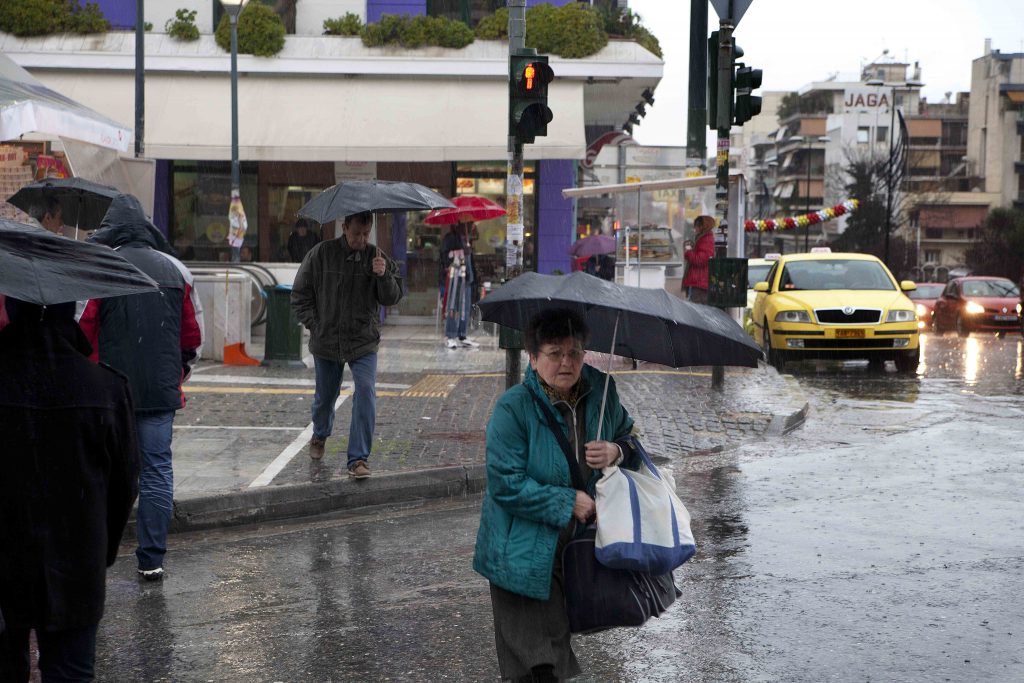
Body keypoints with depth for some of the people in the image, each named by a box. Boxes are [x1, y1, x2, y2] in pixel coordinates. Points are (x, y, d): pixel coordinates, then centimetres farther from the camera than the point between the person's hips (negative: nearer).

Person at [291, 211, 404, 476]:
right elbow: (300, 292, 3)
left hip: (363, 343, 0)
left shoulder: (377, 257, -3)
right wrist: (314, 324, -5)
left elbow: (392, 298, -3)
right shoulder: (321, 254, -6)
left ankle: (358, 459, -15)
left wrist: (384, 276, -22)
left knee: (366, 391, -18)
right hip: (326, 340, 0)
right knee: (325, 396, 16)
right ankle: (319, 436, 48)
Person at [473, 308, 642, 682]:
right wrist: (569, 503, -20)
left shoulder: (601, 392, -1)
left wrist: (616, 452, -10)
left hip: (581, 548, 5)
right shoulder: (513, 407, -18)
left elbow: (631, 438, 15)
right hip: (525, 555, -5)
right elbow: (506, 485, -20)